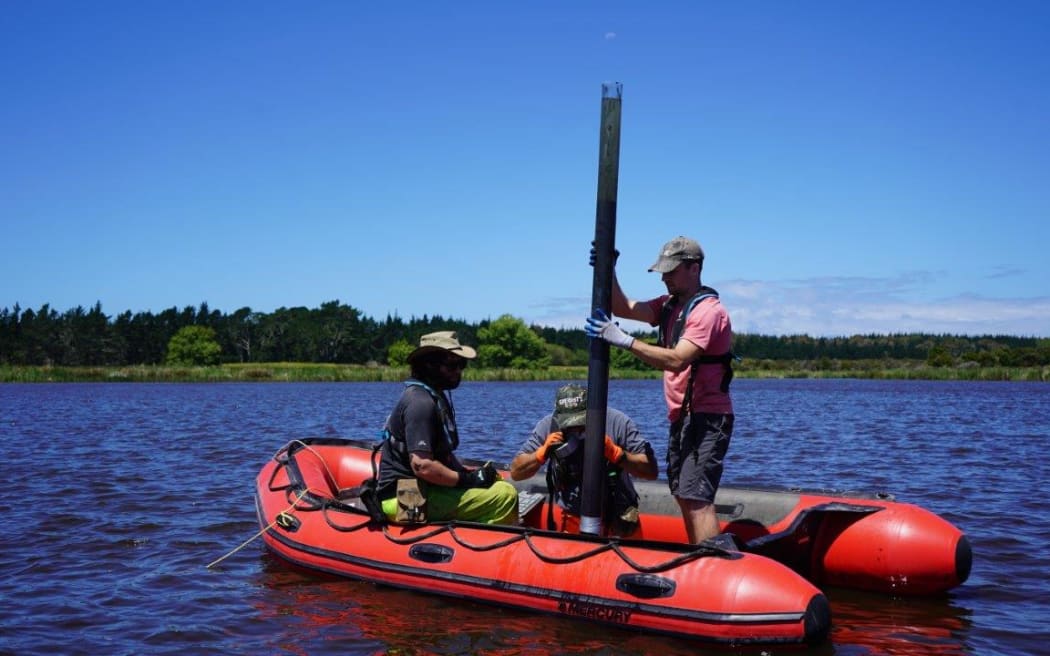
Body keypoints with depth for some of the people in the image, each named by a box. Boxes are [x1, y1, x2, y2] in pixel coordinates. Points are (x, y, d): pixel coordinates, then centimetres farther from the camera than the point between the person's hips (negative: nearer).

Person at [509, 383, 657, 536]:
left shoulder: (618, 422, -17)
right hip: (573, 522, 1)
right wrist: (543, 452, -23)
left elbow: (652, 471, -18)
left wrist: (616, 453, -31)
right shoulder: (548, 426, -11)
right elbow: (515, 473, -7)